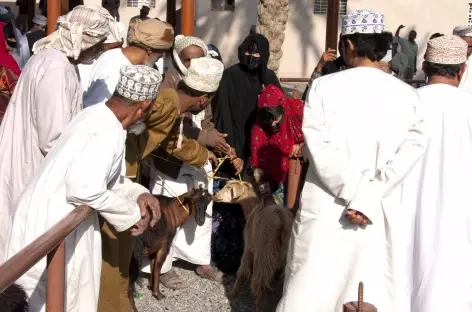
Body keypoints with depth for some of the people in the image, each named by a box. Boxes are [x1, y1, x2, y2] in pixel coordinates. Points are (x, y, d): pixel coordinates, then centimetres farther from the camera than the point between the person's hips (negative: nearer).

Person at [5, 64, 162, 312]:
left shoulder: (97, 116, 8)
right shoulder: (109, 133, -23)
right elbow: (85, 190, -32)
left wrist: (139, 194, 4)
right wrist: (132, 213, -18)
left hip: (50, 218, 9)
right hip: (53, 229, -9)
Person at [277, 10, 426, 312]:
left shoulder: (324, 86, -6)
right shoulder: (407, 95, -1)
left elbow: (319, 148, -12)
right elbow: (411, 150, -10)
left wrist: (354, 194, -9)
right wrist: (368, 199, -13)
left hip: (326, 208, -1)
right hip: (381, 213, 2)